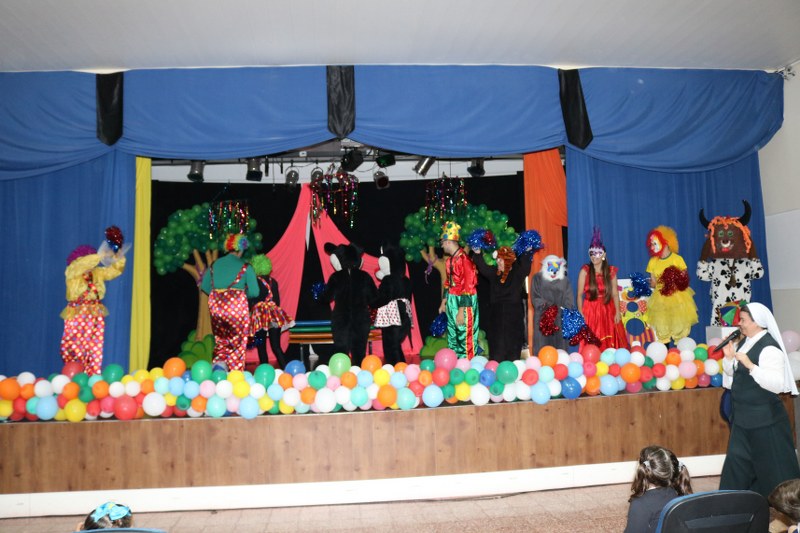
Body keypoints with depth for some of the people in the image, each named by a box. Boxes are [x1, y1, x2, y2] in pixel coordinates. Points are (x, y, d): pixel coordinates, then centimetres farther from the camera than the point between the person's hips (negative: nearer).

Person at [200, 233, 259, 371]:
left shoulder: (215, 264, 8)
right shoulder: (245, 267, -3)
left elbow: (204, 286, 11)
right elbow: (254, 292, -5)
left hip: (216, 306, 4)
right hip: (237, 305, -3)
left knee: (221, 340, 19)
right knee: (238, 343, 8)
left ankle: (219, 361, -3)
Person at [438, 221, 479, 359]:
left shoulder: (464, 259, -18)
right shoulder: (449, 260, 10)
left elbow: (468, 287, -20)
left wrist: (461, 311, -20)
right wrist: (444, 302, 20)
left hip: (464, 302, -9)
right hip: (452, 301, 9)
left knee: (465, 337, -4)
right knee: (452, 337, 16)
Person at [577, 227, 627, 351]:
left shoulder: (611, 271, 4)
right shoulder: (585, 271, -3)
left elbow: (615, 293, 4)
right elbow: (580, 294, -3)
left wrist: (617, 312, -3)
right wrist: (580, 313, -9)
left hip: (607, 311, 2)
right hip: (590, 311, -2)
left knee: (610, 344, 5)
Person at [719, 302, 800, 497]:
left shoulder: (769, 348, -19)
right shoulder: (745, 343, 7)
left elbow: (777, 384, -29)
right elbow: (731, 372, 17)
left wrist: (750, 365, -35)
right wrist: (729, 357, -1)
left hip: (764, 419, -9)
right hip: (742, 416, 9)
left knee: (772, 465, 4)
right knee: (737, 460, 16)